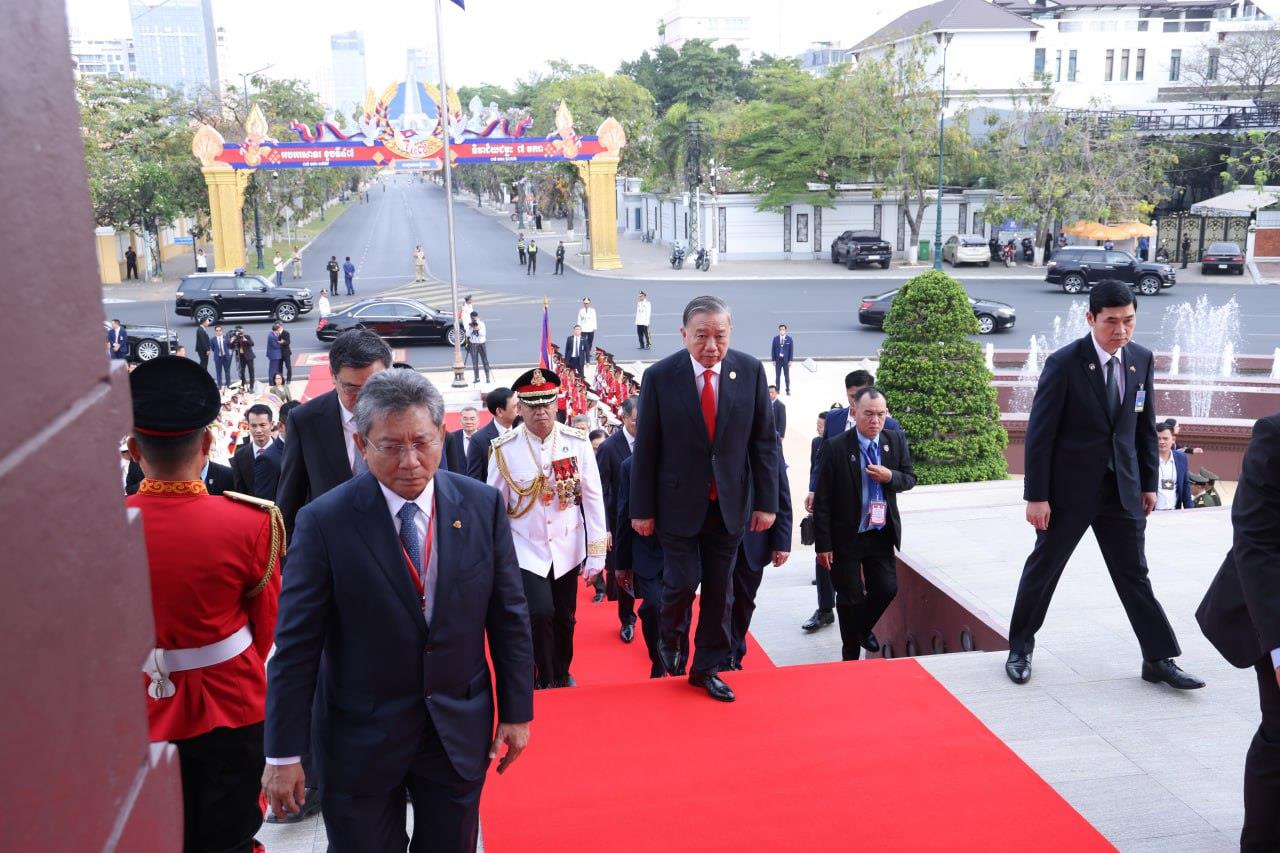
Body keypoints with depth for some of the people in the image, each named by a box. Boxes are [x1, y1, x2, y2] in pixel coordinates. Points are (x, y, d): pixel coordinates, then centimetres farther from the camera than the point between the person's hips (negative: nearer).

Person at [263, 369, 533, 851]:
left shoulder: (482, 505, -7)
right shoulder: (324, 522, -15)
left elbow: (509, 617, 1)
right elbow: (295, 646, -11)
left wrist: (517, 711, 3)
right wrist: (284, 754, -10)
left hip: (460, 730, 2)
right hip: (360, 737, -2)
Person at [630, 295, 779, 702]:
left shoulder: (750, 370, -6)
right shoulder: (660, 376, -11)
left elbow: (765, 440, 0)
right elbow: (645, 449, -5)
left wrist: (766, 500, -1)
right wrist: (642, 509, -3)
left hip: (730, 503, 2)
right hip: (679, 502, -2)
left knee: (719, 588, 10)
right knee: (682, 580, -3)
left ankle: (706, 668, 26)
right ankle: (672, 639, 30)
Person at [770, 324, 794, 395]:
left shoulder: (789, 339, -2)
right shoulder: (775, 338, 0)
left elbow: (791, 350, 0)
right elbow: (773, 349, 2)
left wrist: (790, 360, -5)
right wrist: (773, 360, -2)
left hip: (786, 360, -1)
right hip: (778, 360, 1)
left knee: (787, 376, 4)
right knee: (777, 376, 4)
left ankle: (788, 390, 10)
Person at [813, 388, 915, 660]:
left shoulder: (896, 441, -3)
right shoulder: (835, 448, -16)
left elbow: (909, 479, 8)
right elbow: (822, 501, -13)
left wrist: (890, 476, -17)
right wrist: (823, 545, -13)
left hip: (882, 534, 4)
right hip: (846, 536, -4)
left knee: (887, 589, 5)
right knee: (850, 597, 6)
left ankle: (863, 628, 36)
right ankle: (851, 656, 26)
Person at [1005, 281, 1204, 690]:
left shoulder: (1142, 359, 1)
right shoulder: (1064, 363, -15)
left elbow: (1145, 426, 10)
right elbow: (1040, 433, -13)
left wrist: (1149, 483, 10)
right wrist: (1036, 496, -14)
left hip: (1123, 488, 4)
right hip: (1070, 487, -4)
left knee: (1135, 575, 9)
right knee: (1042, 569, 9)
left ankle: (1159, 660, 19)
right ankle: (1020, 649, 25)